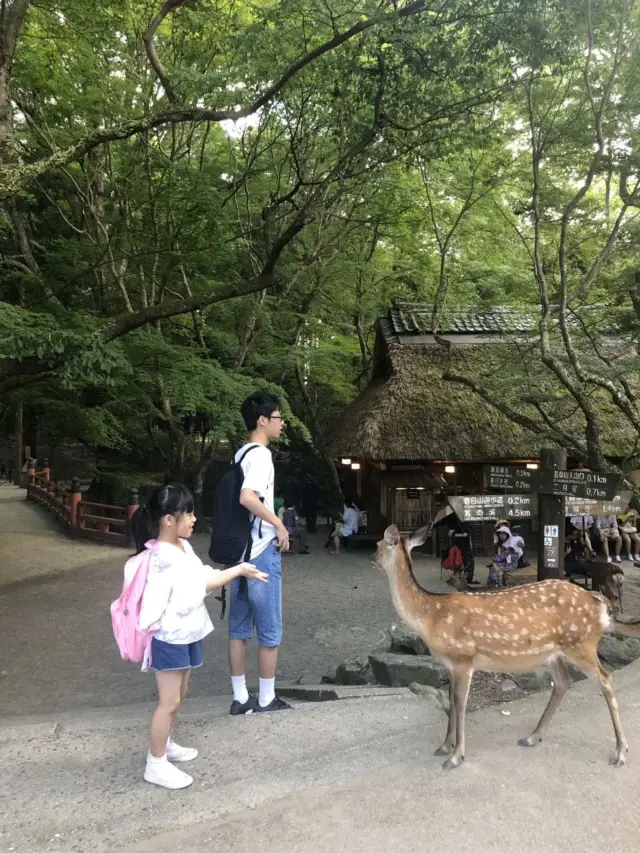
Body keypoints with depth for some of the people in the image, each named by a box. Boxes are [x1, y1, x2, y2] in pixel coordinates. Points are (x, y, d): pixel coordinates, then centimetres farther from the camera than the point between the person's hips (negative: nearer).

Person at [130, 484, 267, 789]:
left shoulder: (183, 546, 4)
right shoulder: (161, 557, -26)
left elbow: (204, 579, 1)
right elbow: (202, 585, -22)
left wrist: (238, 572, -9)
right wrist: (238, 570, -14)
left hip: (188, 633, 9)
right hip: (169, 637, -9)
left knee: (178, 695, 22)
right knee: (169, 701, 1)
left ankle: (164, 744, 40)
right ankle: (155, 765, 16)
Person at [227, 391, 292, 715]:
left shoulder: (241, 454, 12)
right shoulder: (261, 454, -15)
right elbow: (247, 497, -30)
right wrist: (279, 524, -19)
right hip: (262, 553, -9)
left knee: (239, 628, 12)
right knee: (270, 630, 5)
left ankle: (240, 697, 22)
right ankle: (267, 699, 16)